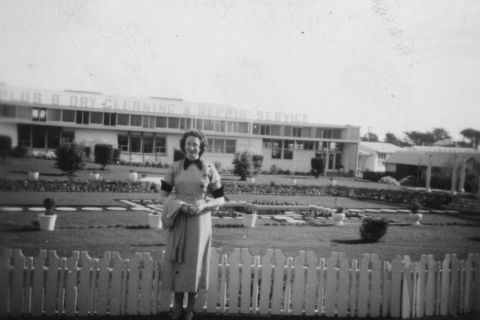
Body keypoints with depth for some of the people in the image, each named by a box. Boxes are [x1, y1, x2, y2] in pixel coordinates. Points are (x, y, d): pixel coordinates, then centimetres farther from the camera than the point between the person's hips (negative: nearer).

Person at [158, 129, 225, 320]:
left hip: (199, 221, -1)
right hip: (178, 221, 1)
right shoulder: (174, 168, 1)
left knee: (194, 263, 3)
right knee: (177, 262, 3)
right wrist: (180, 206, -15)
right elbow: (163, 196, 2)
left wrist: (203, 206, -15)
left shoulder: (209, 170, -1)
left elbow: (221, 199, 4)